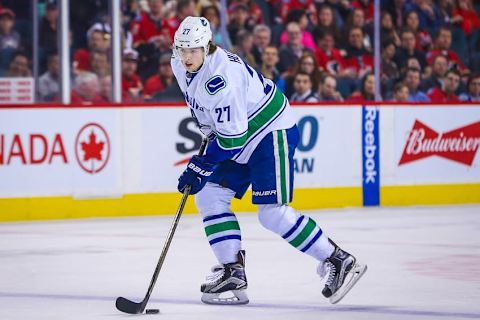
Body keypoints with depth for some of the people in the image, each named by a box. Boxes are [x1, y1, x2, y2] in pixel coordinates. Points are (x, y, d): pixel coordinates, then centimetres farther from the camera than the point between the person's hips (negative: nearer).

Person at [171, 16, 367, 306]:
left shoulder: (220, 79, -31)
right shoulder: (181, 65, -2)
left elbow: (232, 138, -29)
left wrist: (200, 167, -26)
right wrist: (210, 134, 15)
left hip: (272, 132, -10)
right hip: (240, 139, 10)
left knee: (273, 213, -15)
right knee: (209, 198, 1)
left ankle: (339, 261, -5)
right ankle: (234, 275, 4)